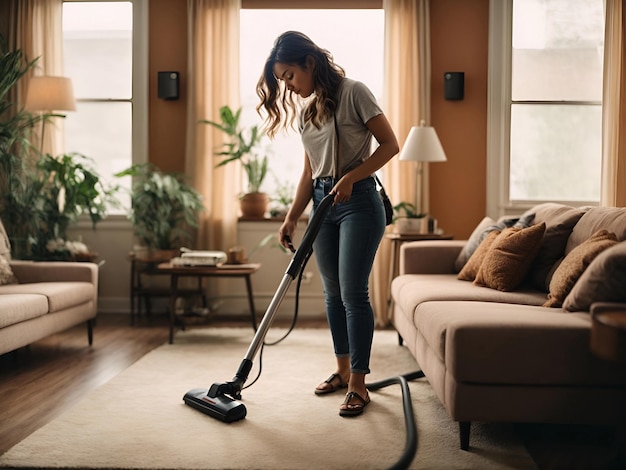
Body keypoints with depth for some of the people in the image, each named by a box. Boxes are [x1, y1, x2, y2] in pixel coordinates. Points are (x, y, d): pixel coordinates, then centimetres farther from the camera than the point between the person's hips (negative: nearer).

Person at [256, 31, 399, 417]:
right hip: (322, 203, 7)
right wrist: (292, 217, 10)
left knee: (353, 292, -8)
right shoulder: (305, 110, 12)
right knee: (333, 292, 11)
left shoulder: (352, 93, -9)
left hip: (357, 201, -7)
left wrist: (350, 177, -19)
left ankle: (359, 384, 0)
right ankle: (343, 371, 24)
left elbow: (390, 145, -11)